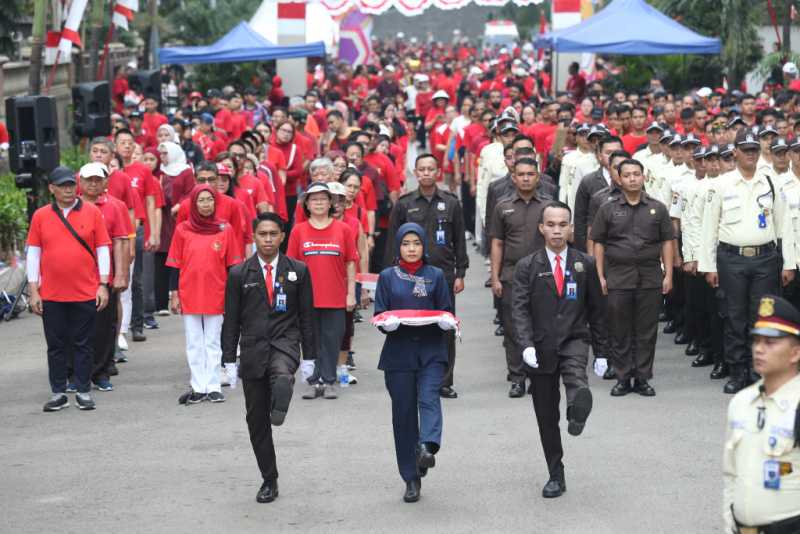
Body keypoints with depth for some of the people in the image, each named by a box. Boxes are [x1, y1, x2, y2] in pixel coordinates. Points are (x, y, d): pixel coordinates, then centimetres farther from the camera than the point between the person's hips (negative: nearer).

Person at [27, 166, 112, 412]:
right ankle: (58, 393, 15)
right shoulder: (40, 216, 2)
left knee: (84, 344, 5)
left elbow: (103, 249, 2)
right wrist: (33, 290, 1)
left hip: (85, 293, -1)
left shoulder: (91, 212, 0)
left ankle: (84, 392, 13)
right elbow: (33, 253, 5)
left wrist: (103, 285, -2)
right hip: (52, 295, 1)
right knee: (56, 345, 7)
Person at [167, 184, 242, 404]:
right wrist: (174, 294, 1)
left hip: (216, 295, 0)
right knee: (194, 344, 5)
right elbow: (175, 265, 4)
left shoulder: (225, 230, 2)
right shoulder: (182, 230, 2)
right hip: (189, 295, 1)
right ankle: (198, 388, 9)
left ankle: (213, 387, 8)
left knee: (213, 344, 5)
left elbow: (232, 265, 5)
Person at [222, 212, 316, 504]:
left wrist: (309, 356, 3)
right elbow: (231, 319, 5)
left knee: (282, 376, -41)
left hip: (285, 341, -1)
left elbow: (307, 315, 7)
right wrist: (229, 359, 1)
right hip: (253, 347, 1)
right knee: (256, 419, 3)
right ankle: (269, 480, 11)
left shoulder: (298, 271, 5)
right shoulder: (239, 274, 4)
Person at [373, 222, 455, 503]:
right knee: (403, 413, 1)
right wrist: (387, 323, -17)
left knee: (429, 398, -24)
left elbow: (446, 310, 9)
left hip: (431, 350, 0)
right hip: (398, 352, 0)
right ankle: (411, 479, 7)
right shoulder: (387, 277, 8)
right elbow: (379, 315, 5)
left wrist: (446, 321, -14)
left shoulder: (436, 276, 9)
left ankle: (428, 448, -44)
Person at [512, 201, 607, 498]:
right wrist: (526, 345, -21)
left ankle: (577, 416, -11)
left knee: (580, 392, -38)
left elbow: (597, 310, 10)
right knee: (546, 417, 9)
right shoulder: (527, 267, 3)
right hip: (541, 348, 1)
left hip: (573, 341, -1)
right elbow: (520, 309, -6)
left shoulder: (585, 264, 5)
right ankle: (556, 476, 19)